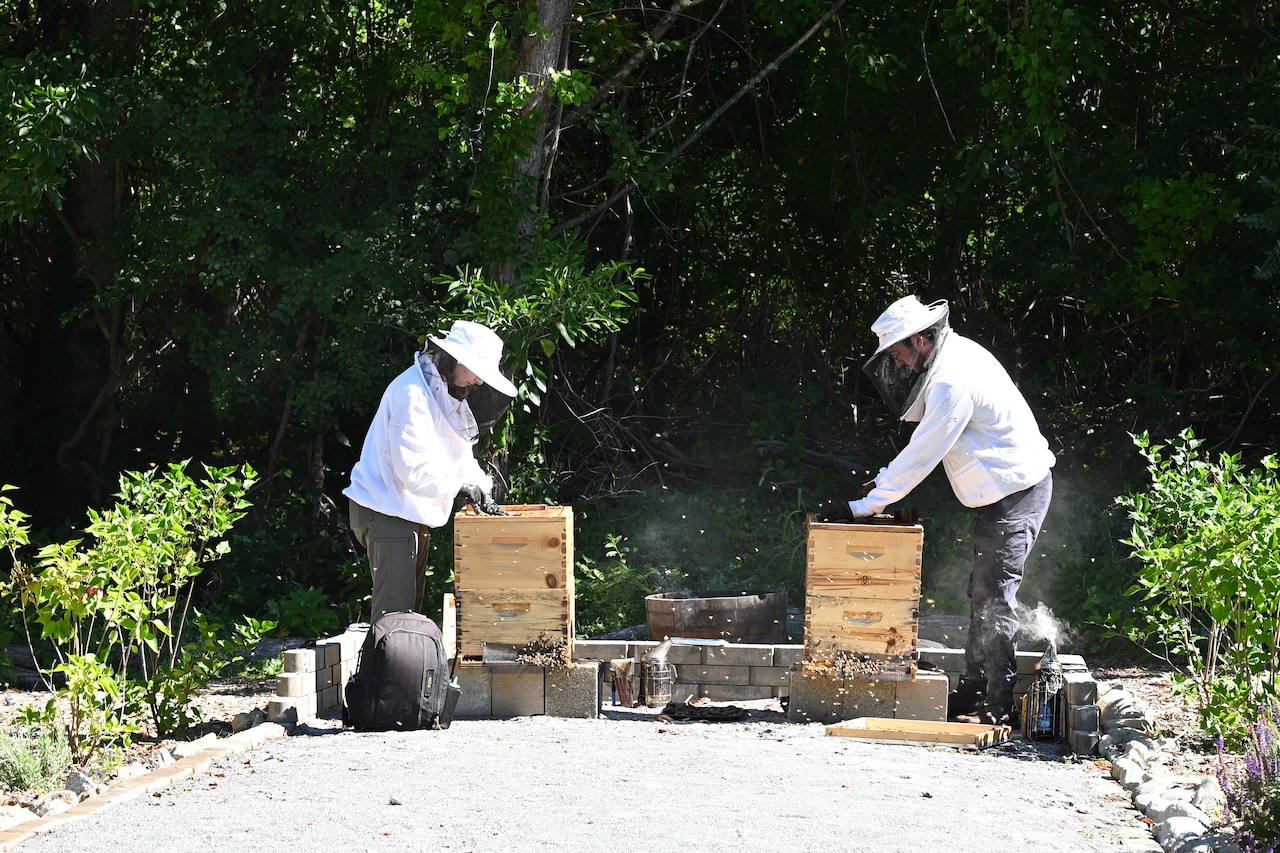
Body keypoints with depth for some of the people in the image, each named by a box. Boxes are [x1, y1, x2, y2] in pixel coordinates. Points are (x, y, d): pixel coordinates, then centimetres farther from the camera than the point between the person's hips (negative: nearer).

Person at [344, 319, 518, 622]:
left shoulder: (443, 392, 13)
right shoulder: (413, 392, -20)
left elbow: (460, 454, 17)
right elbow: (413, 468, -27)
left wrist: (480, 488, 2)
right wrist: (459, 487, -20)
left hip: (412, 512, 11)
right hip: (388, 513, -11)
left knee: (412, 601, 14)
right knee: (395, 608, -12)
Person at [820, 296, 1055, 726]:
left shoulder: (951, 383, -24)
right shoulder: (956, 353, 9)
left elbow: (922, 456, -22)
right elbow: (924, 443, 18)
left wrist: (861, 506, -17)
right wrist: (884, 479, 10)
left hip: (1016, 492, -11)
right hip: (1001, 493, 11)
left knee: (994, 597, -10)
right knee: (982, 592, 14)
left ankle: (1000, 705, -8)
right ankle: (973, 690, 21)